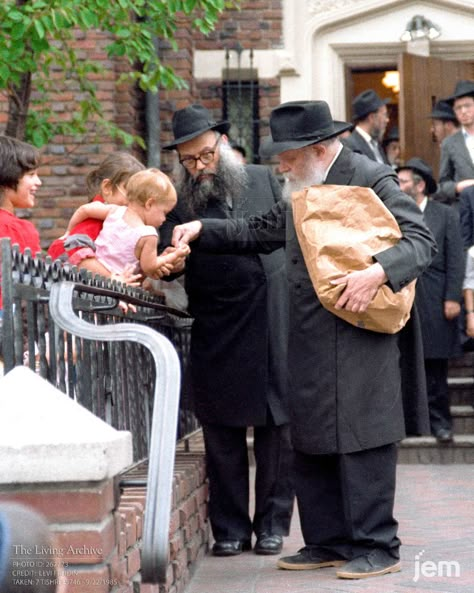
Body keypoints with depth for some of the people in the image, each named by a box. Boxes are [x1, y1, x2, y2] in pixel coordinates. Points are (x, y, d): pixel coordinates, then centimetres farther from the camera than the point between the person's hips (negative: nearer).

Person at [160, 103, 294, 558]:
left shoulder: (262, 179, 6)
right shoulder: (178, 200, 3)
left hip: (273, 324, 0)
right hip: (216, 334, 0)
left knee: (276, 429, 3)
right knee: (222, 435, 4)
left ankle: (272, 524, 13)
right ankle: (229, 529, 12)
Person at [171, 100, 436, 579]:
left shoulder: (370, 180, -8)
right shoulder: (301, 191, 16)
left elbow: (421, 240, -12)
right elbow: (259, 233, 27)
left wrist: (378, 272, -28)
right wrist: (203, 231, 14)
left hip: (359, 337, -8)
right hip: (309, 342, 8)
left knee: (361, 441, -6)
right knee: (311, 446, 11)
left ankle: (376, 547, 2)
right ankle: (328, 542, 20)